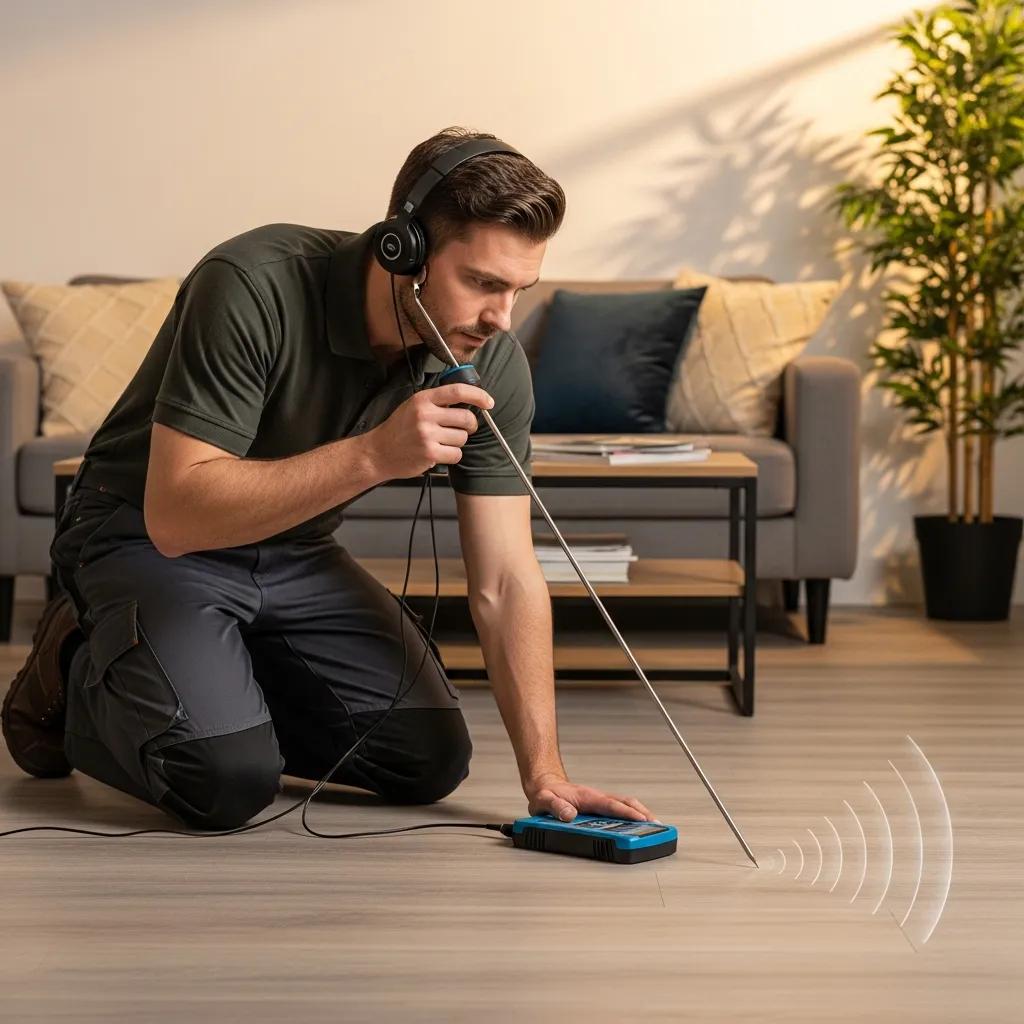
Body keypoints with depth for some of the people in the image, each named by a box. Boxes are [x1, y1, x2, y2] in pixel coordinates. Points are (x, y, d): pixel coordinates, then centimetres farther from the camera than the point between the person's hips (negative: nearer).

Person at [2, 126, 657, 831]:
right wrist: (374, 453, -45)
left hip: (296, 554, 6)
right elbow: (176, 513, -36)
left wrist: (544, 773, -22)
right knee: (228, 778, -26)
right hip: (145, 536, -5)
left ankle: (228, 680, 18)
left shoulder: (492, 362, -16)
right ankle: (77, 678, 6)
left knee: (430, 758, -4)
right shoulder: (255, 288, -32)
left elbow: (506, 580, -13)